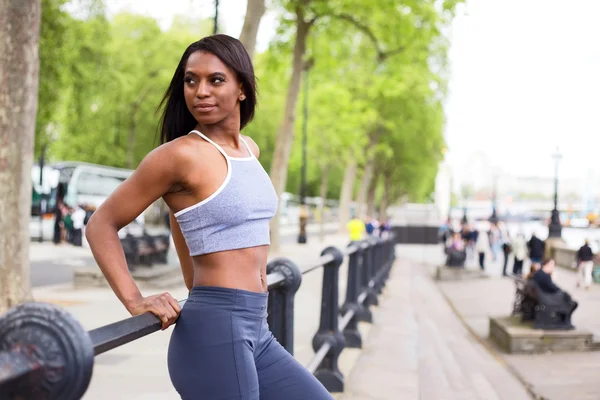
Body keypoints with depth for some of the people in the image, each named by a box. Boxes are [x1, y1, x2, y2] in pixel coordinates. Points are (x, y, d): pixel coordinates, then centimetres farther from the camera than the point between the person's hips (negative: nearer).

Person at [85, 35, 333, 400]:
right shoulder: (181, 154, -11)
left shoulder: (251, 150, 11)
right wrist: (136, 303, -16)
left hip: (256, 329, 8)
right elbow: (101, 225, -7)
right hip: (214, 329, -8)